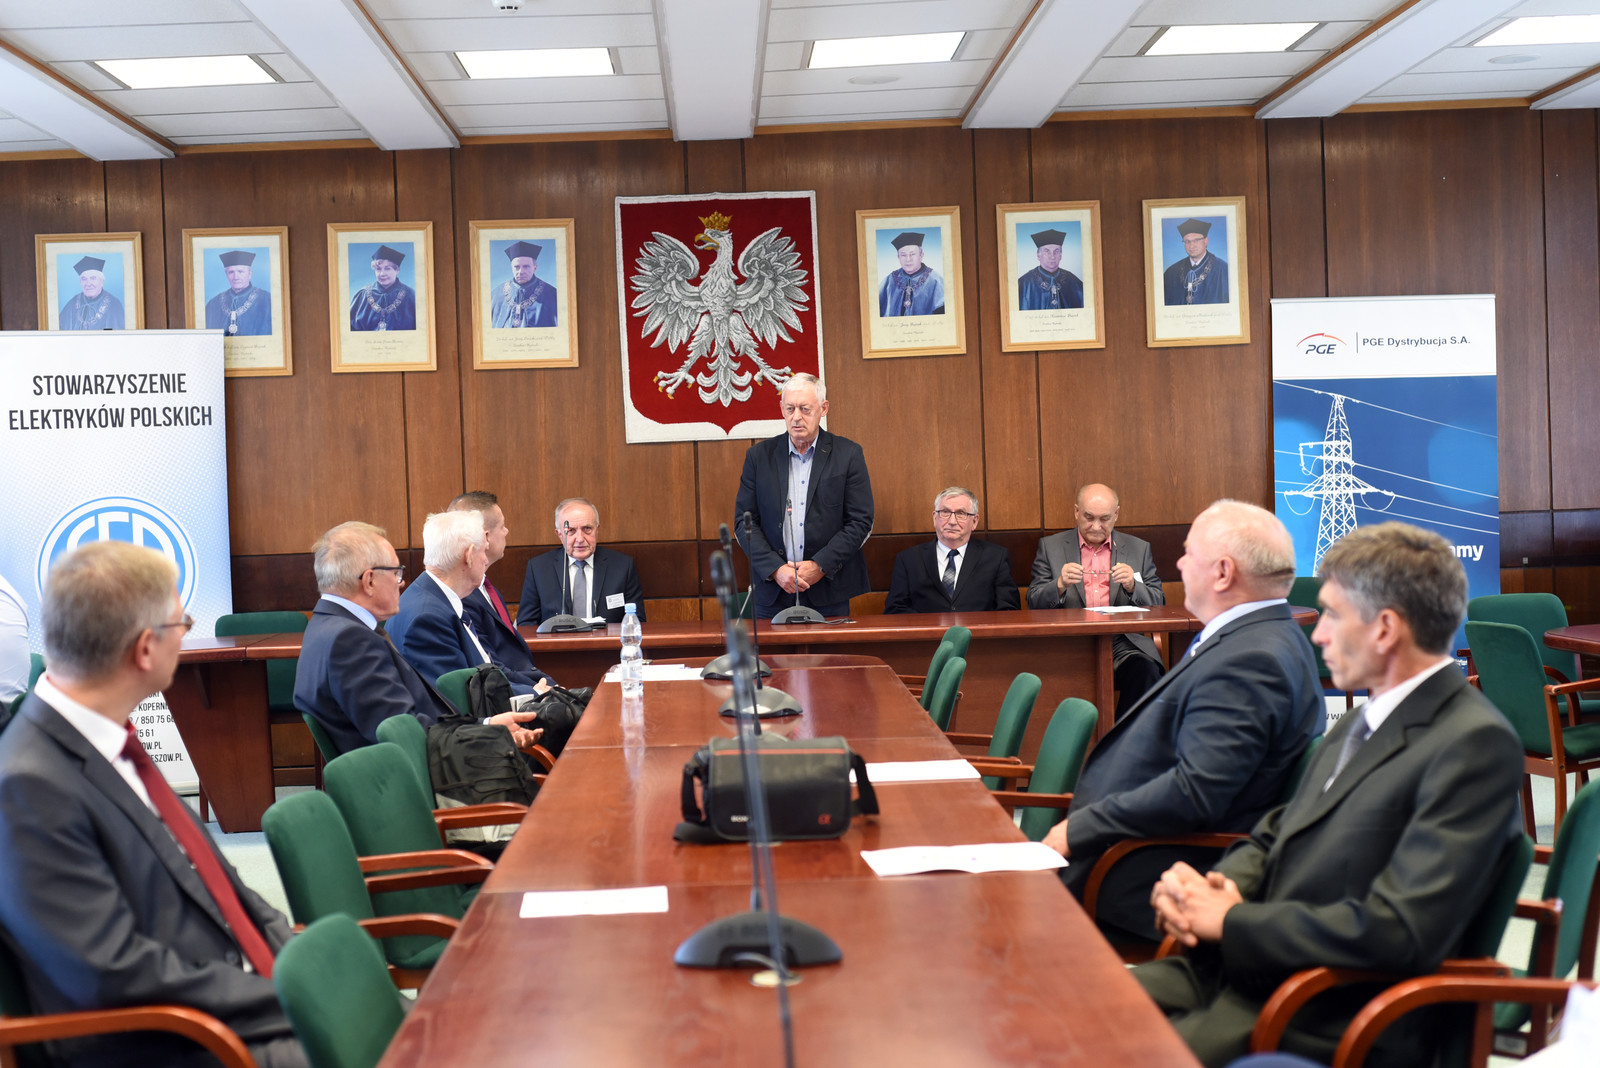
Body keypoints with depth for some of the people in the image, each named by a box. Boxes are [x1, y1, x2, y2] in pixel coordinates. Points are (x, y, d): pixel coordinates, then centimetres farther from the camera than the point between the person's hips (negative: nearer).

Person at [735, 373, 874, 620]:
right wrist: (775, 569, -11)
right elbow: (744, 521, 3)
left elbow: (861, 521, -2)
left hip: (829, 591, -1)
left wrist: (820, 565, -12)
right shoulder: (758, 456, 6)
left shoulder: (848, 454, 2)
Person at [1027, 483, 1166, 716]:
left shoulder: (1139, 549, 17)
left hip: (1123, 644, 1)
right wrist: (1060, 585, -13)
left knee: (1146, 670, -31)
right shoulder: (1050, 546, 14)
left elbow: (1158, 603, 12)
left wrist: (1132, 585, -9)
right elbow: (1034, 602, 7)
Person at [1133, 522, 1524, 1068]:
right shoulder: (1366, 719, 14)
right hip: (1240, 971, 8)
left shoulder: (1475, 744, -16)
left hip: (1329, 1023, -8)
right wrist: (1213, 885, -4)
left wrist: (1232, 920, -15)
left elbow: (1401, 930, -23)